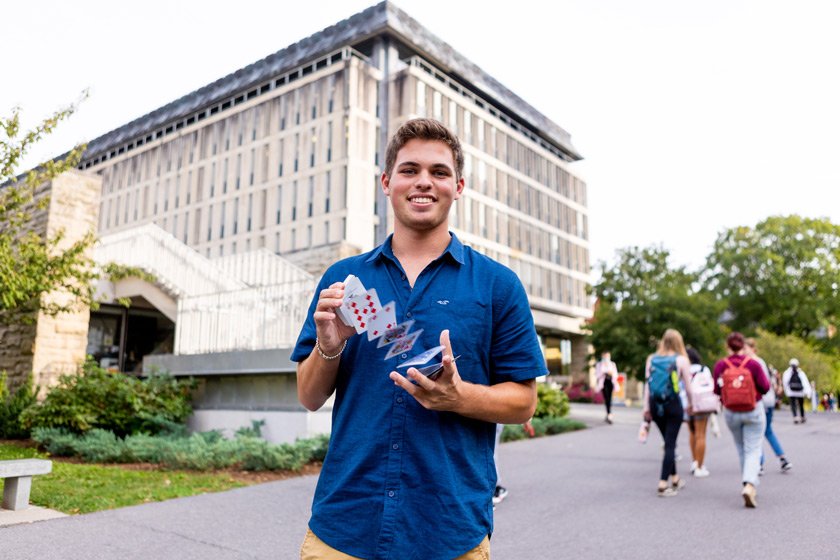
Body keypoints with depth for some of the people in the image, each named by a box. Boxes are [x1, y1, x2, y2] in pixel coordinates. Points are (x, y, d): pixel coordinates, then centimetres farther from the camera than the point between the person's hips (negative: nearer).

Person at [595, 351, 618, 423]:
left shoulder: (612, 364, 15)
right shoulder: (599, 365, 6)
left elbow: (616, 375, 12)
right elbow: (597, 375, 2)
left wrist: (611, 373, -8)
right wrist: (603, 373, -13)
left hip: (610, 382, 3)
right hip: (603, 383, -3)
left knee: (610, 399, 2)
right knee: (606, 399, -16)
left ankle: (608, 415, 15)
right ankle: (609, 415, -22)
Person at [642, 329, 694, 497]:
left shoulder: (651, 359, 5)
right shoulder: (681, 360, -3)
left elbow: (647, 384, 4)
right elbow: (688, 385, 1)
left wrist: (646, 407, 6)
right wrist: (690, 404, 16)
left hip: (655, 405, 4)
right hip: (673, 404, -4)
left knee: (668, 442, 20)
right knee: (670, 444, 1)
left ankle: (674, 479, 33)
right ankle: (663, 484, -3)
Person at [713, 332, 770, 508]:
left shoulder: (720, 366, -8)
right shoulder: (753, 364, -13)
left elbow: (717, 390, -3)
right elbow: (765, 387, -8)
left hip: (731, 413, 2)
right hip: (753, 411, -2)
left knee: (742, 450, 19)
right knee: (753, 450, 1)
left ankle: (750, 486, 28)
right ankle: (749, 485, -19)